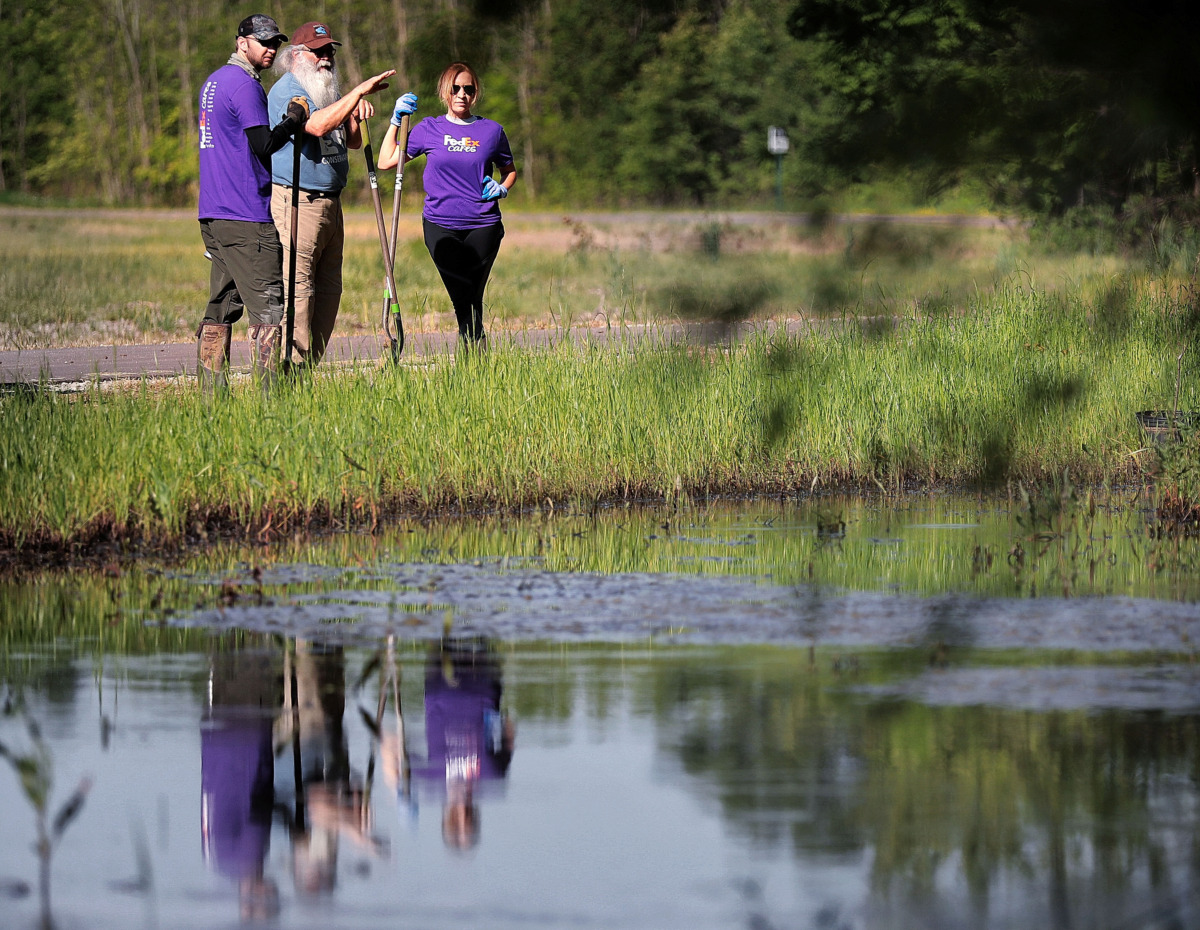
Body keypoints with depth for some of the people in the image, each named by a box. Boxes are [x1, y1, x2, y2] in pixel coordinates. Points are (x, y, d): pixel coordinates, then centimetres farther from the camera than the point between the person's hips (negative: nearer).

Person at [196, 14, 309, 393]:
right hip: (247, 218, -10)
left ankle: (210, 391, 9)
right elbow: (265, 144, -18)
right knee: (268, 306, -9)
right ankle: (269, 393, -14)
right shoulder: (245, 85, -11)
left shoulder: (213, 82, 20)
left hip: (213, 216, 10)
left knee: (221, 306, 10)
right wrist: (296, 117, -6)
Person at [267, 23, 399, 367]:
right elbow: (317, 124, -27)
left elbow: (353, 141, 25)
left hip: (330, 203, 10)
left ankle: (310, 366, 13)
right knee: (298, 288, -12)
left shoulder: (327, 92, 20)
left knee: (328, 290, 9)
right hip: (296, 201, -10)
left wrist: (357, 114, 3)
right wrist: (359, 92, -24)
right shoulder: (287, 90, -9)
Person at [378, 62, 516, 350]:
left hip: (483, 226, 1)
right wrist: (396, 121, 2)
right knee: (464, 298, -8)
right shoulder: (429, 129, 5)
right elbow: (386, 161, 7)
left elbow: (510, 170, 22)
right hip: (440, 226, -1)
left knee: (472, 298, 3)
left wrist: (502, 188, 1)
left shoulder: (491, 131, 7)